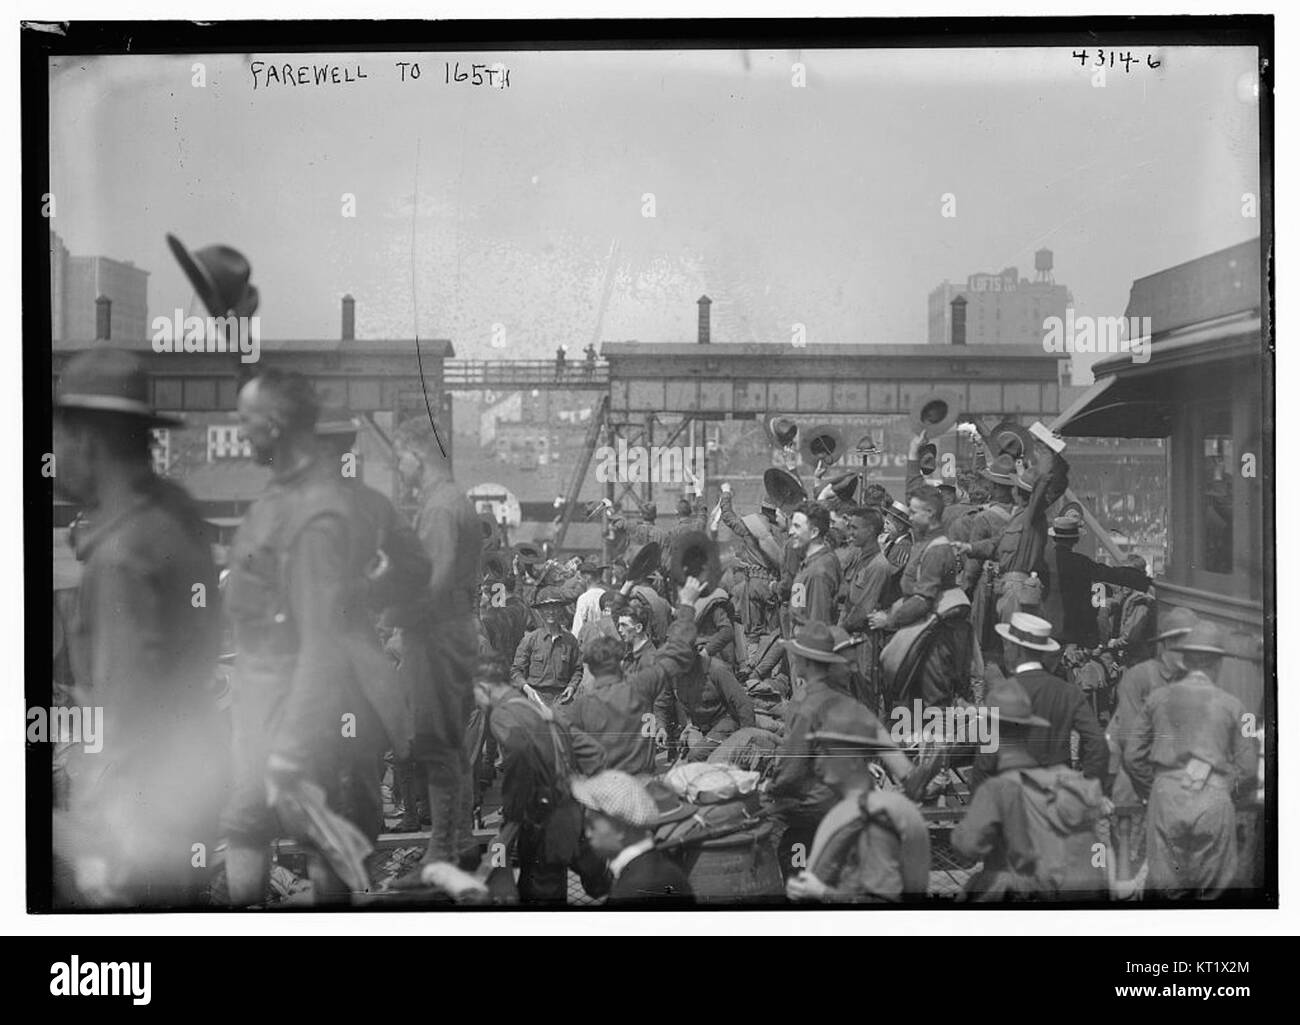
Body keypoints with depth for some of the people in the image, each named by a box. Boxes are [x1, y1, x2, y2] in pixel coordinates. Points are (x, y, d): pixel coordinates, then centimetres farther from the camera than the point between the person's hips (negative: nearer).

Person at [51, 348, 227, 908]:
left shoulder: (123, 553, -22)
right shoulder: (174, 510, 4)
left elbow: (126, 705, -21)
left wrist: (99, 845, -16)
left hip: (141, 798, -9)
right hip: (189, 775, 9)